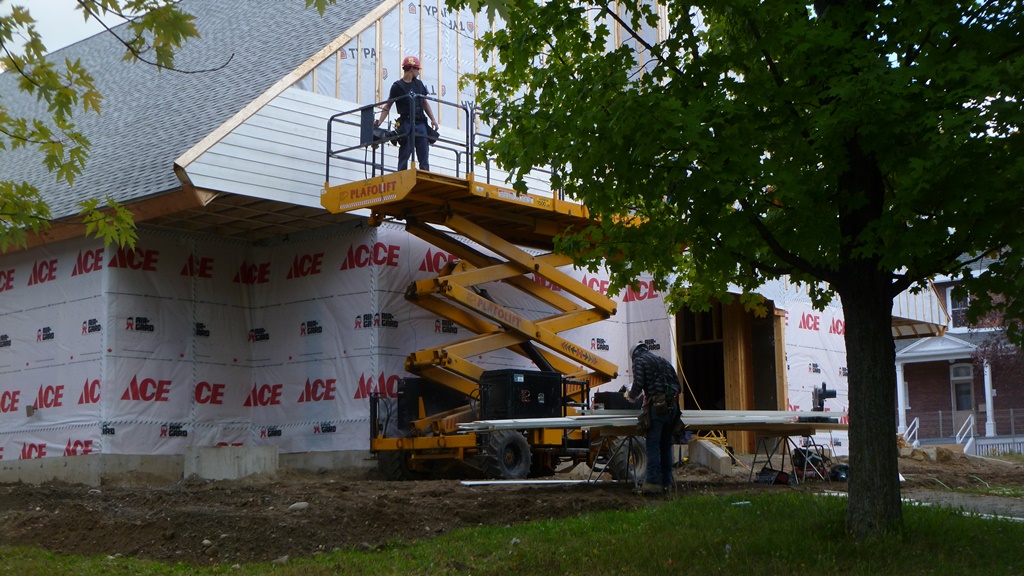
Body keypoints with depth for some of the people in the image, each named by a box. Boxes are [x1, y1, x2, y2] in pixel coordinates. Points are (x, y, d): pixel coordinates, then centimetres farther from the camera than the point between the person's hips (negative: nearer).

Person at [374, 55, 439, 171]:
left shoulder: (419, 84, 19)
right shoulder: (397, 86, 2)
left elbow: (425, 103, 23)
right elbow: (387, 106, 2)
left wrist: (433, 119, 12)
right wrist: (379, 121, -11)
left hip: (420, 123, 5)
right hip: (407, 124, -5)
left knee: (424, 158, 1)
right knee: (404, 156, -8)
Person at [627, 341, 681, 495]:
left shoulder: (639, 361, 5)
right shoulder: (664, 361, 25)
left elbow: (638, 384, -8)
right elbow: (678, 386, 21)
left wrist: (632, 396, 11)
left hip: (657, 406, -6)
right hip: (672, 406, 6)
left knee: (653, 445, -7)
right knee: (666, 445, 12)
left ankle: (653, 482, -14)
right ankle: (666, 482, 12)